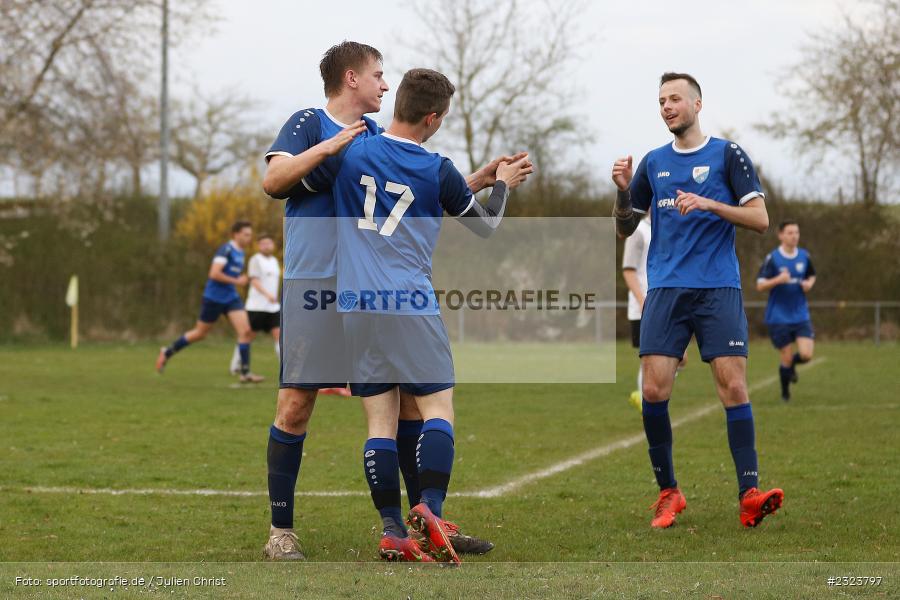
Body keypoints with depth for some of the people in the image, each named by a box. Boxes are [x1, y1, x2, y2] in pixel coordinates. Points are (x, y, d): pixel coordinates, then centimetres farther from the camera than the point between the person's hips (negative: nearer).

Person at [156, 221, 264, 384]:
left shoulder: (240, 252, 9)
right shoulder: (226, 250, -18)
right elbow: (214, 274, -27)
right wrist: (236, 281, -21)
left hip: (231, 298, 7)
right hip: (214, 298, -7)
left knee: (245, 331, -9)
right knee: (200, 333, 7)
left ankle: (245, 373, -7)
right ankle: (167, 352, 28)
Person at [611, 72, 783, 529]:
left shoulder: (728, 155, 3)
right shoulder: (653, 163, 14)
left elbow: (760, 219, -2)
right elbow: (625, 228, 18)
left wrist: (709, 204, -15)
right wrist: (623, 191, 0)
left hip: (719, 289, -3)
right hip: (665, 290, 3)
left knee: (733, 386, -12)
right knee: (654, 390, -6)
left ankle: (749, 492, -12)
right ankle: (668, 492, 7)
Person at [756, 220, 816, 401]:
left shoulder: (804, 256, 3)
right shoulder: (772, 258, -9)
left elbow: (812, 276, 20)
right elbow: (760, 285, -11)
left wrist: (809, 283, -3)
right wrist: (778, 280, -28)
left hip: (801, 315, 3)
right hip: (779, 317, -3)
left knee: (806, 355, -11)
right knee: (787, 358, 0)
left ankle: (791, 364, 26)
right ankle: (785, 393, 25)